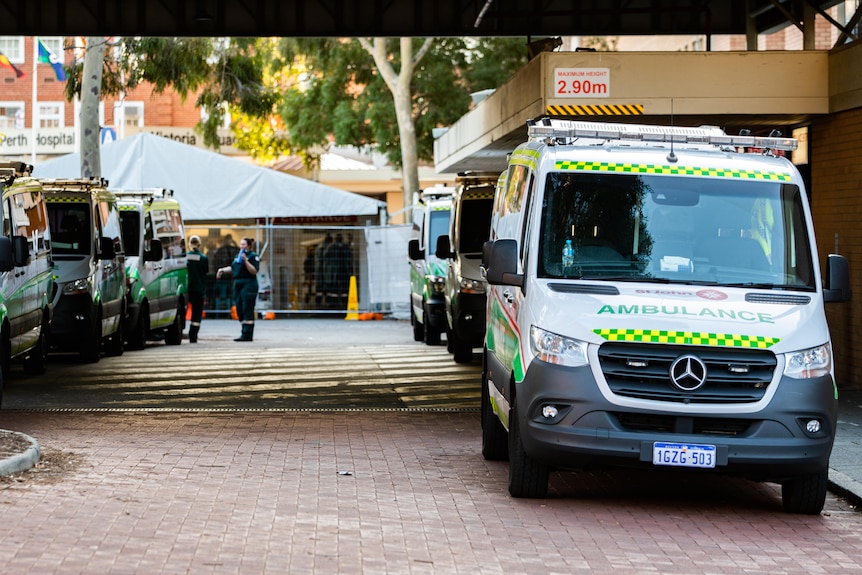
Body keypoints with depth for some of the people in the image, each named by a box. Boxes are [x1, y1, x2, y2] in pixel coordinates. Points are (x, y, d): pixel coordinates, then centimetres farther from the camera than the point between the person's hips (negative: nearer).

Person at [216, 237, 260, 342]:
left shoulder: (253, 256, -6)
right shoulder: (238, 256, 18)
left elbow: (254, 271, -16)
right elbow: (232, 268, 29)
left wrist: (245, 260, -22)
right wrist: (222, 270, 16)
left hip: (248, 285, -9)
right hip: (238, 285, 9)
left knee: (247, 311, -9)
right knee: (240, 310, 9)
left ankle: (247, 335, -9)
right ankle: (245, 333, 15)